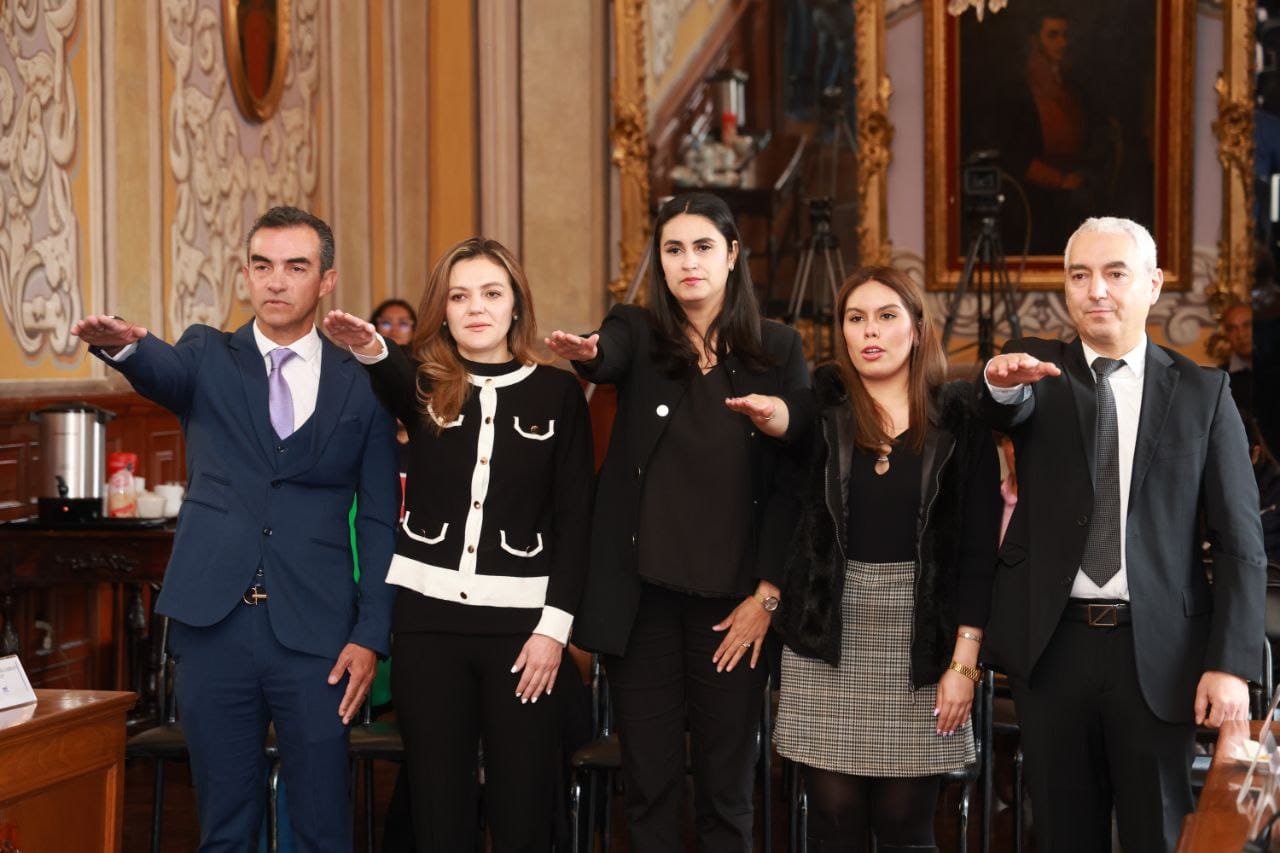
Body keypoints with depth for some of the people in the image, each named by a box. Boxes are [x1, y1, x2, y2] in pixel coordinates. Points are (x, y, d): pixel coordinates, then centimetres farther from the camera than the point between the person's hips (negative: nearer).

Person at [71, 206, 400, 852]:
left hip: (314, 633, -1)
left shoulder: (361, 383, 6)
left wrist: (372, 634, -3)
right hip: (214, 627, 1)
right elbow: (162, 369, -16)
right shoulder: (209, 358, 8)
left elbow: (379, 520, 5)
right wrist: (123, 344, -40)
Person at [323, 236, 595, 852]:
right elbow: (391, 379, -22)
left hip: (520, 617, -1)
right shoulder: (424, 386, 3)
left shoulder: (557, 392, 2)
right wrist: (371, 351, -46)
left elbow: (575, 519, 0)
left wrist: (554, 623, -8)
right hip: (429, 615, 1)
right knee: (438, 802, 8)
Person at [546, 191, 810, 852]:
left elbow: (793, 480, 1)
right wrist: (583, 352, -45)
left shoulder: (778, 350, 4)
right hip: (642, 596, 0)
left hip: (733, 599, 0)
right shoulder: (637, 334, 4)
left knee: (726, 783, 6)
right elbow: (606, 357, -21)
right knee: (649, 779, 6)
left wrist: (766, 595, -5)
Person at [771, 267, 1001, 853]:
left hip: (921, 640, -1)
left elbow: (979, 546, -1)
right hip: (829, 637, 1)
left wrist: (964, 661, -6)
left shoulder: (959, 419, 2)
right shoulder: (818, 407, 5)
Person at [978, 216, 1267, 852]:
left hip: (1158, 649, -1)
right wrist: (1002, 382, -43)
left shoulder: (1202, 392, 2)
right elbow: (1009, 411, -19)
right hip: (1051, 643, 1)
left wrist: (1231, 663, -9)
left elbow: (1240, 541, -1)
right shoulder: (1038, 371, 6)